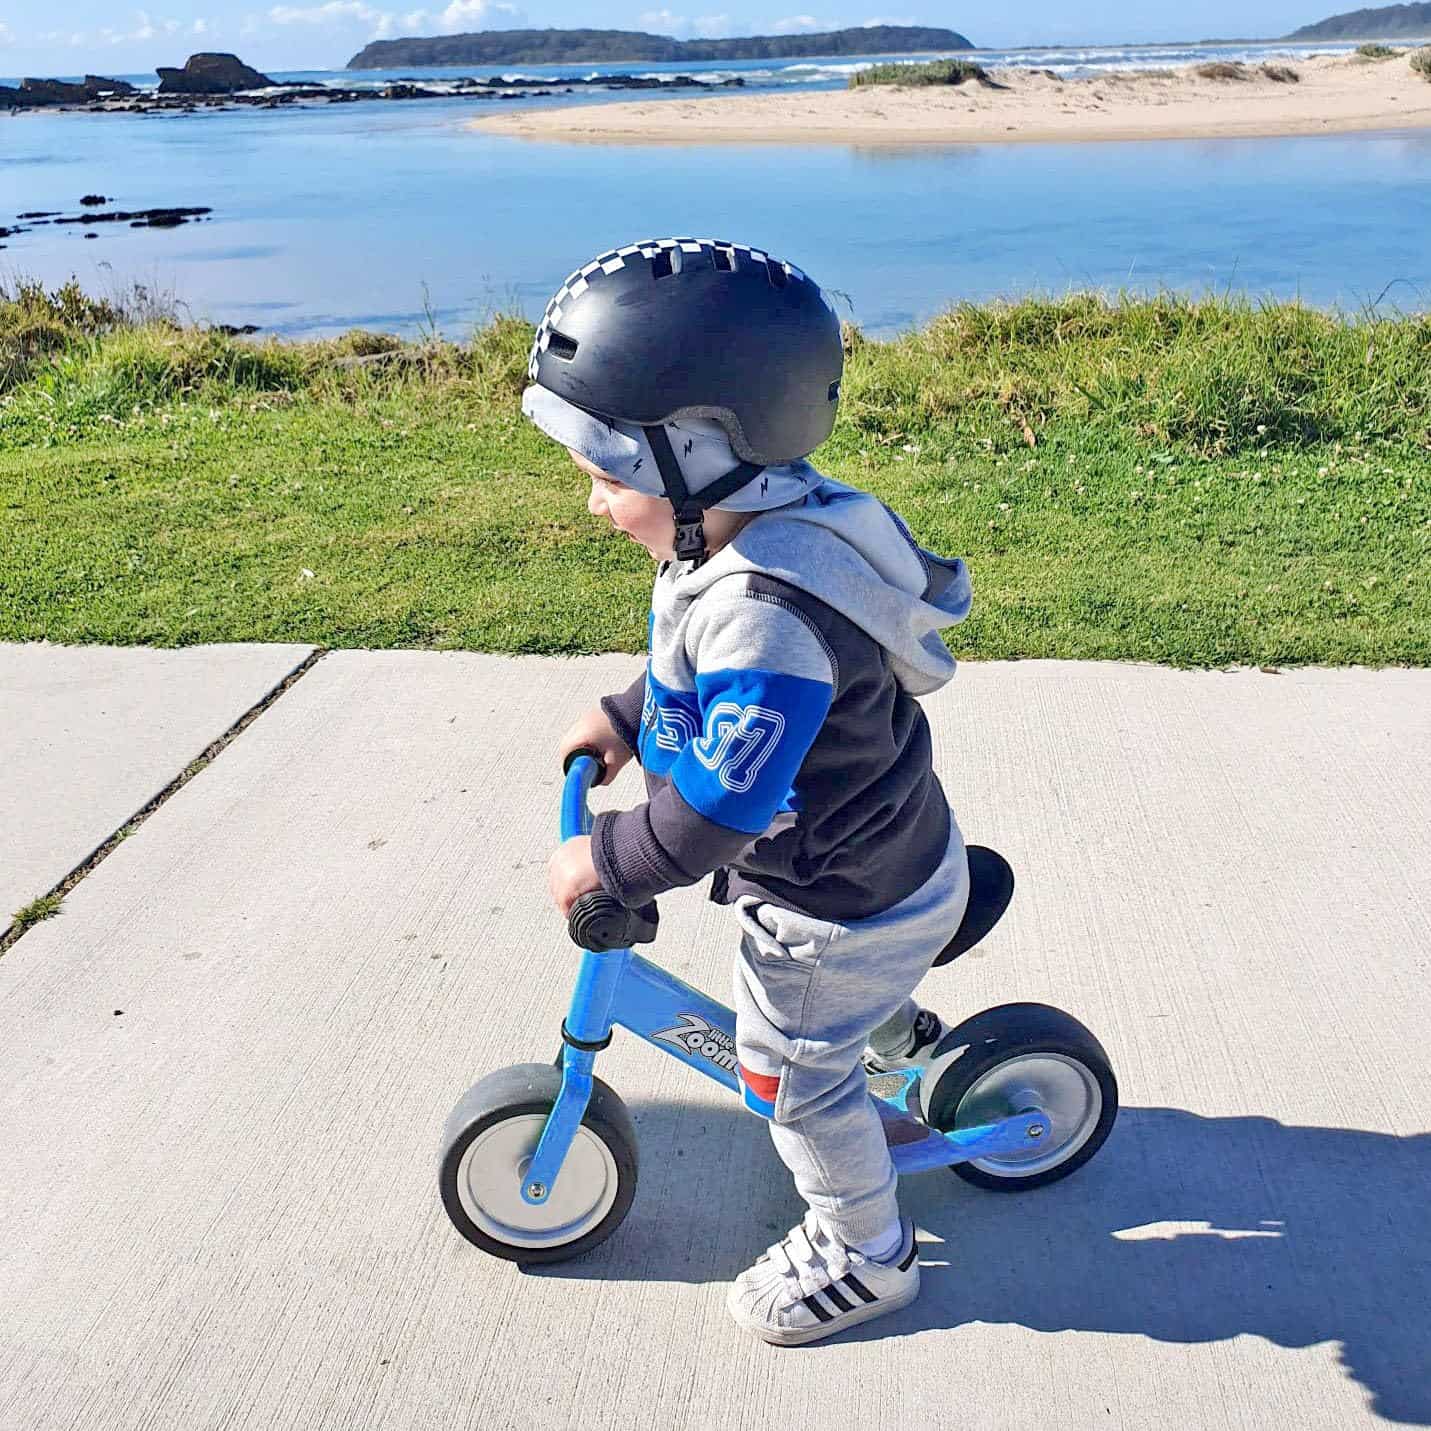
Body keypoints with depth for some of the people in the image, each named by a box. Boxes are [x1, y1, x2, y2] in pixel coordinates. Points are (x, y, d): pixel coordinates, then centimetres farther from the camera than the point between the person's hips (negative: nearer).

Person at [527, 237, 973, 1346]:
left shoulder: (769, 613, -39)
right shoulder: (778, 517, -7)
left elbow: (716, 810, -34)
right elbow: (707, 667, 12)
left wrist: (606, 859, -20)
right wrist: (626, 714, 12)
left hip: (847, 908, -9)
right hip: (889, 845, 9)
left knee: (797, 1078, 13)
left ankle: (865, 1255, 37)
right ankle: (897, 1032, 63)